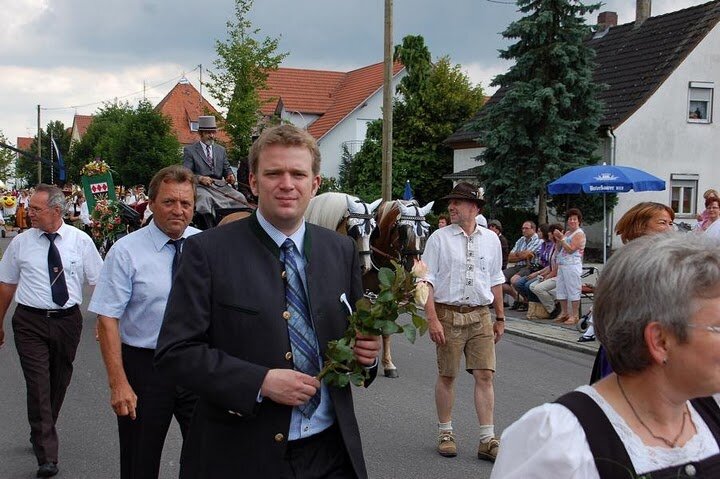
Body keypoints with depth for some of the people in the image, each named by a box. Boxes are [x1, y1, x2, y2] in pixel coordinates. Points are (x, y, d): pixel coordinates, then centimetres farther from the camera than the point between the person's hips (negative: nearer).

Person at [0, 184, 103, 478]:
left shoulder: (80, 241, -2)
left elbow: (99, 282, -1)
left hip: (67, 320, 1)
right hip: (30, 322, -1)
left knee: (59, 383, 14)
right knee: (38, 385, -8)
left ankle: (42, 433, 39)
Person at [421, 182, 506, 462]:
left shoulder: (490, 240, 9)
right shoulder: (439, 239, -1)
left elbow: (496, 281, 17)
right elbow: (427, 281, -5)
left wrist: (500, 318, 17)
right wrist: (432, 319, -13)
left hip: (480, 316, 3)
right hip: (448, 314, -2)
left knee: (485, 375, -1)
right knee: (447, 375, 5)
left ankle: (487, 440, 4)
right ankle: (445, 434, 20)